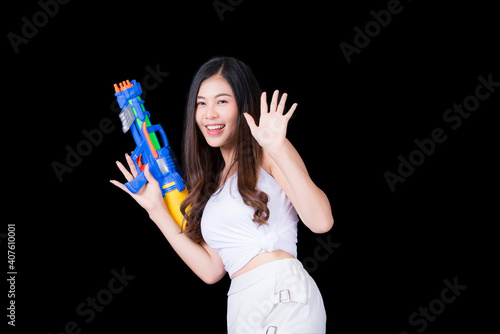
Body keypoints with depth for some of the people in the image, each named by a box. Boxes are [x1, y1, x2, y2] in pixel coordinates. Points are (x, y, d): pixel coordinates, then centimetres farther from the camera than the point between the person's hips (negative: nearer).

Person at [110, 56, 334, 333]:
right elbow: (211, 269, 10)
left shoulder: (265, 153, 0)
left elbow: (321, 222, -14)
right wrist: (156, 209, 13)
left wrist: (279, 149, -19)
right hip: (242, 308, 5)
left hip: (284, 296, -5)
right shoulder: (213, 181, 19)